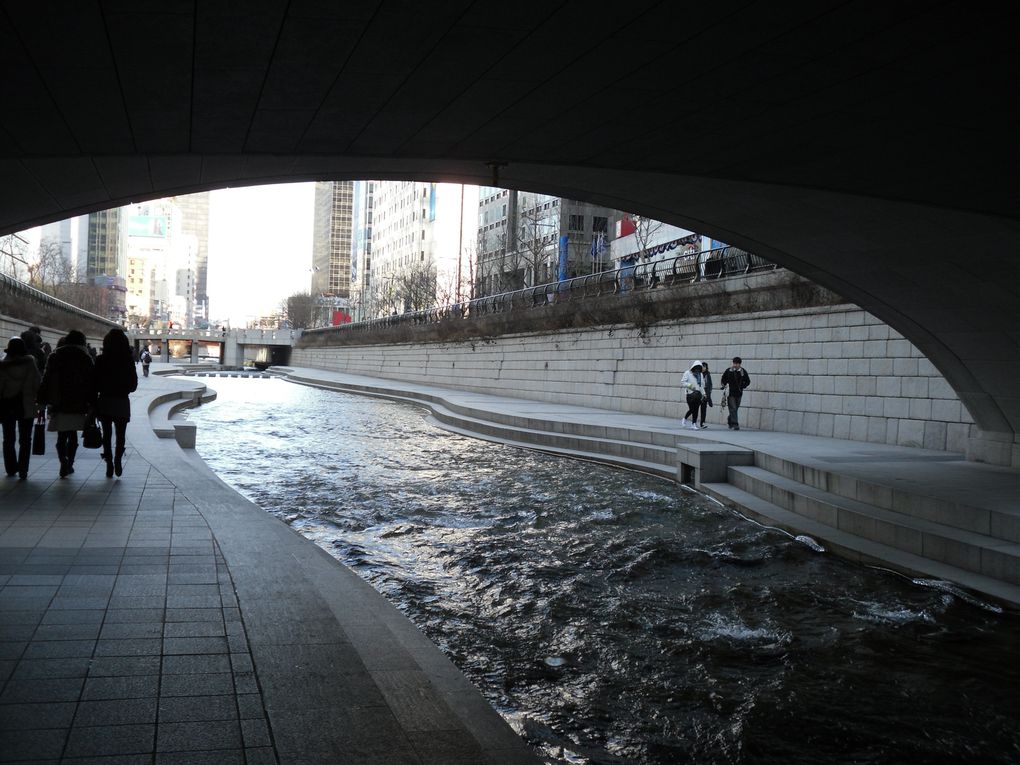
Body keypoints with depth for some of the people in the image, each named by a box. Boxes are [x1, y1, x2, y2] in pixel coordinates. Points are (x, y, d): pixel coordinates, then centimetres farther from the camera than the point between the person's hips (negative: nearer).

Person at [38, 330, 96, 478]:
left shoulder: (55, 356, 6)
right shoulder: (86, 358, 2)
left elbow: (46, 380, 3)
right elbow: (91, 383, -1)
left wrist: (42, 400, 5)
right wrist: (91, 404, 2)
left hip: (59, 404, 1)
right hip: (78, 405, -1)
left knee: (62, 436, 6)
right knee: (73, 435, 11)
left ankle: (64, 461, -14)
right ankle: (69, 463, 8)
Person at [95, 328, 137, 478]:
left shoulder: (101, 360, -8)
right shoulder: (128, 360, -7)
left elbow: (95, 383, -4)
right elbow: (133, 384, 0)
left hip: (104, 401, 0)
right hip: (122, 402, 0)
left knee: (107, 433, 11)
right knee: (121, 434, 9)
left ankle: (109, 463, 8)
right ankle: (118, 459, -12)